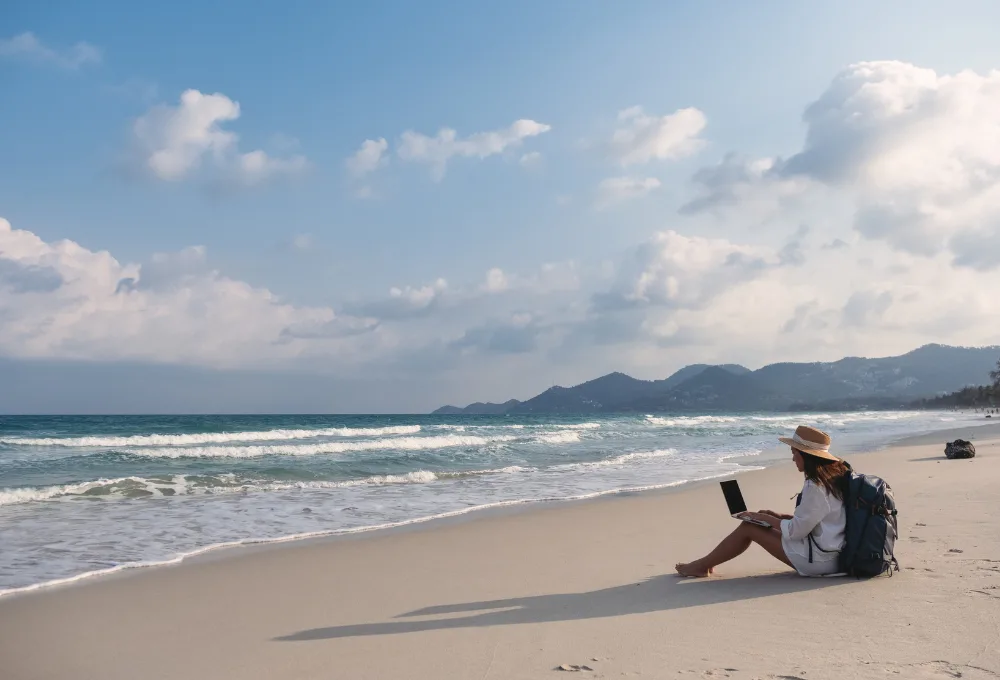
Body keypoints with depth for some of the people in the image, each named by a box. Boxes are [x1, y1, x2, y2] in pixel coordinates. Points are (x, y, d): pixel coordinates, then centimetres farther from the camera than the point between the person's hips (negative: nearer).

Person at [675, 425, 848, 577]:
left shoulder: (815, 486, -22)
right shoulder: (833, 475, 8)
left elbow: (795, 531, -20)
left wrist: (765, 518, -5)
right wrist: (778, 516, 10)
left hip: (818, 560, -10)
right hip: (829, 553, 10)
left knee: (748, 527, -3)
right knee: (755, 524, 14)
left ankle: (702, 565, 12)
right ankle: (706, 563, 19)